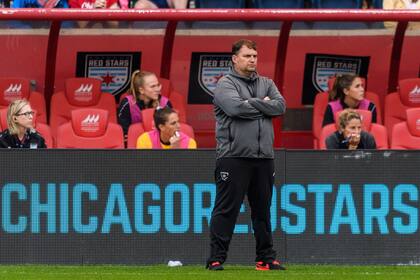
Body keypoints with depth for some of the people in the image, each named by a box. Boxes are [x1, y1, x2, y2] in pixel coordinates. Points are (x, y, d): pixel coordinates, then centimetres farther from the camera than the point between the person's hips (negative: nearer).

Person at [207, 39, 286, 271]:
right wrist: (264, 105, -6)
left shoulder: (266, 84, 17)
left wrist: (252, 103, -8)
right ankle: (216, 258, -4)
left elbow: (280, 106, 1)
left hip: (263, 157, 5)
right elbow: (236, 108, -18)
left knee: (262, 210, 10)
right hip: (234, 156, -5)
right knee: (226, 209, -6)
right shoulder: (225, 84, 0)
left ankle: (266, 258, 16)